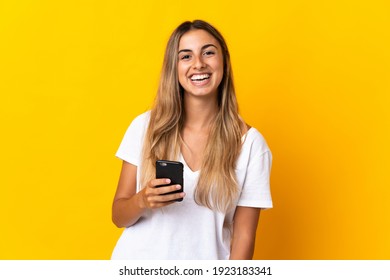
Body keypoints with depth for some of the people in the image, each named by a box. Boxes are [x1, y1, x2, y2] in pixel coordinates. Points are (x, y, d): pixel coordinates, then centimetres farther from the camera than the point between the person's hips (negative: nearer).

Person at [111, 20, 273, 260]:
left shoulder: (250, 143, -11)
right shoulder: (145, 127, -7)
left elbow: (243, 237, -7)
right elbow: (119, 216, -3)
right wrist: (142, 201, -22)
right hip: (137, 263, 1)